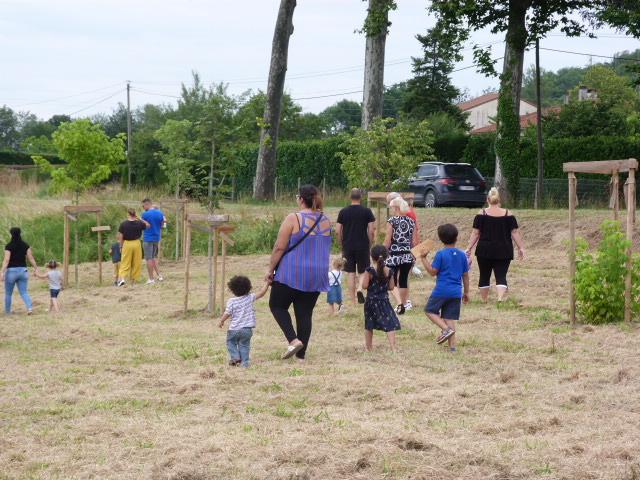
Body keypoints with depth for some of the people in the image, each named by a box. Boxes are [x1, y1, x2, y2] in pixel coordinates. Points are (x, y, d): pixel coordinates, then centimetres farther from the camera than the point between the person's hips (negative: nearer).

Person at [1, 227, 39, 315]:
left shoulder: (9, 246, -10)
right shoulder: (25, 245, 1)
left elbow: (6, 260, -17)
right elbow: (31, 258, 1)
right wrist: (36, 268, 10)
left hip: (11, 271, -3)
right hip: (23, 270, 3)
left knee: (8, 293, 13)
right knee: (24, 292, 5)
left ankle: (7, 311, 22)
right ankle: (30, 307, -17)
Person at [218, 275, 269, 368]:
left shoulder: (231, 301, -9)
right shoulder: (250, 298, -3)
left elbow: (227, 313, -9)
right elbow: (261, 293, 3)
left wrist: (221, 322, 8)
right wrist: (267, 284, 13)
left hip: (234, 329, -2)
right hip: (247, 329, 2)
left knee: (231, 342, 19)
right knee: (244, 345, 12)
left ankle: (235, 357, 5)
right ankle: (244, 362, 5)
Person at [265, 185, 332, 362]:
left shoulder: (293, 219, -13)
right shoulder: (326, 221, 6)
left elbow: (279, 247, -13)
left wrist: (270, 269, -4)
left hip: (291, 274, -5)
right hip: (316, 276, 5)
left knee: (277, 305, 11)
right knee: (305, 313, 9)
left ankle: (293, 340, -8)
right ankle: (301, 355, 8)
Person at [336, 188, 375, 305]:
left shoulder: (343, 212, 2)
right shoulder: (367, 211, -3)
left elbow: (337, 232, 1)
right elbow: (371, 231, -6)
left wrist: (342, 245, 12)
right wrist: (369, 244, 7)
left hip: (348, 247, 1)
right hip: (363, 246, -1)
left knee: (350, 273, 7)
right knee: (363, 271, 10)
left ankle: (352, 301, 8)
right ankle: (360, 289, -19)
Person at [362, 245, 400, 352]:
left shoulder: (370, 271, -14)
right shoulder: (389, 271, -5)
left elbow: (365, 285, -13)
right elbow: (391, 287, 1)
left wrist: (365, 277, 5)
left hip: (371, 301, 0)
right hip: (384, 300, 0)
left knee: (369, 326, 17)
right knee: (390, 324, 0)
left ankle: (368, 346, 28)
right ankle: (393, 348, -11)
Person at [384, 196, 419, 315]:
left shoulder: (392, 221, -9)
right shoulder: (411, 221, 5)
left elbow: (388, 240, -10)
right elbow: (415, 241, 6)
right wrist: (413, 254, 17)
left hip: (394, 255, -5)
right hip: (408, 255, 5)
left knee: (392, 281, 1)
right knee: (403, 280, 16)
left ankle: (400, 303, -18)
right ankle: (404, 304, 22)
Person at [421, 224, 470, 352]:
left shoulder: (441, 254, -9)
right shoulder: (462, 255, 6)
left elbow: (433, 272, -9)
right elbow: (465, 276, 11)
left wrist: (424, 259, -2)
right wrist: (466, 292, 20)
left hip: (441, 290, -5)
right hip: (456, 292, 5)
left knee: (430, 310, 11)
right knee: (450, 317, 8)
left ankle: (446, 329, -10)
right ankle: (452, 345, 4)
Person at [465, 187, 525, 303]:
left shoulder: (482, 214, -2)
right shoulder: (508, 214, 1)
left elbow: (475, 233, -4)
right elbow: (515, 233, -1)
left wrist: (469, 248, 0)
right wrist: (521, 248, 4)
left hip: (485, 251, 0)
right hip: (503, 252, 0)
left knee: (484, 276, 13)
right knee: (501, 276, -2)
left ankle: (484, 300, 21)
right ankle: (500, 298, -23)